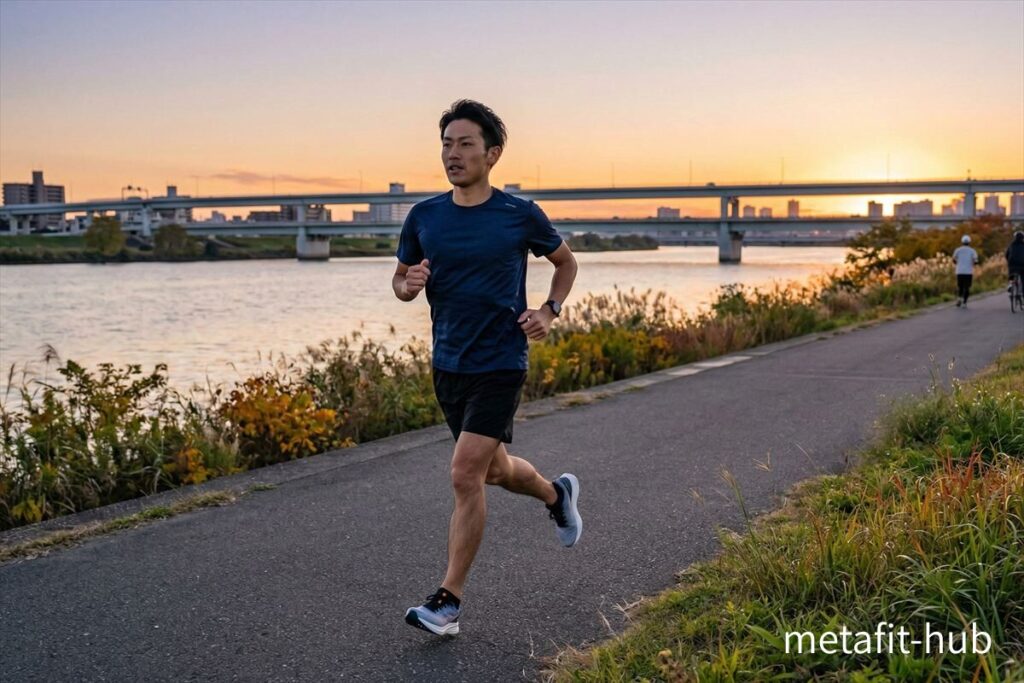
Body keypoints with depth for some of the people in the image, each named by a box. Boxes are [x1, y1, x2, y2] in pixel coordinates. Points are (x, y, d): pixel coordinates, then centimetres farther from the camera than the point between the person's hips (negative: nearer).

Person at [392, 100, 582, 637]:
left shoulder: (521, 215, -5)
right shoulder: (424, 217, 2)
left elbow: (565, 261, 12)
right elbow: (401, 281, 12)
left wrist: (550, 311, -3)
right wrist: (409, 283, -12)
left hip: (500, 365, -5)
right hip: (447, 365, 5)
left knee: (465, 477, -12)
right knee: (495, 471, 19)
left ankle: (448, 601, -1)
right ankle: (556, 494, 50)